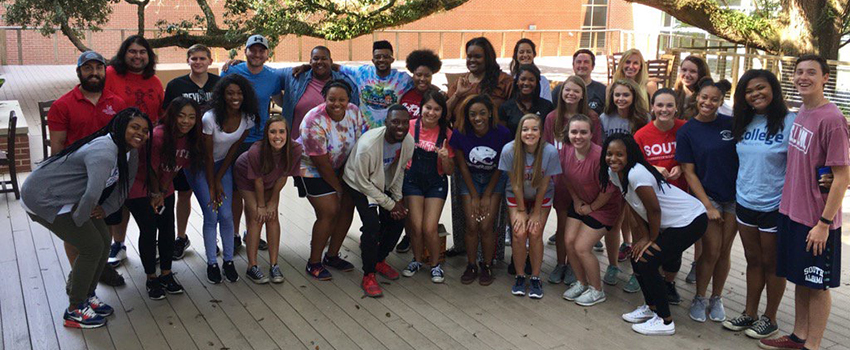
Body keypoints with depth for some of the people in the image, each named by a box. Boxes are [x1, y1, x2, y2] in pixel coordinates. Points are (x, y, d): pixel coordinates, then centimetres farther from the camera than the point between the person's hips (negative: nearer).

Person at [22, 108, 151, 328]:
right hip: (43, 199, -9)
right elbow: (93, 194, -44)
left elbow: (124, 185, 12)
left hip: (68, 199, 9)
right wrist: (79, 219, -26)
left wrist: (106, 209, -2)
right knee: (92, 247, -6)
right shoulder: (104, 153, -32)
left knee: (104, 242, 10)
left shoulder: (131, 151, 0)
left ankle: (88, 296, 29)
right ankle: (74, 311, 10)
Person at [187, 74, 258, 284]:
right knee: (211, 216, -8)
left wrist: (219, 180, -5)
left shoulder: (248, 118, -13)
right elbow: (208, 155, -18)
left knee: (226, 215, -5)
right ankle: (212, 264, 6)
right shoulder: (210, 118, -26)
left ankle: (228, 261, 10)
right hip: (200, 166, -3)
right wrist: (211, 188, -13)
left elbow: (234, 149, -5)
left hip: (223, 165, 3)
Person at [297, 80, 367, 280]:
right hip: (311, 169, -6)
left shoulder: (354, 112, -12)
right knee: (329, 212, -12)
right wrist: (338, 188, -12)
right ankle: (314, 263, 4)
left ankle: (332, 256, 20)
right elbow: (321, 163, -23)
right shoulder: (314, 122, -29)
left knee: (348, 206, 3)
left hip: (338, 167, 7)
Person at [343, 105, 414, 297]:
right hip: (359, 185, -6)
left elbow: (399, 169, 2)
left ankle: (379, 260, 24)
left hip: (384, 184, 6)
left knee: (398, 220, 0)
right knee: (372, 225, -20)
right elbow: (363, 182, -25)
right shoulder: (367, 145, -36)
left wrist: (398, 198, -6)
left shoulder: (408, 142, -17)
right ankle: (368, 276, -5)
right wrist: (390, 204, -21)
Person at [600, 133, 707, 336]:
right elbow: (634, 208, 5)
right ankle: (651, 307, 28)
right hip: (670, 223, 9)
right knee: (637, 256, 9)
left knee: (647, 262, -10)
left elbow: (654, 209, -21)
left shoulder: (636, 173, -28)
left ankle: (665, 321, 3)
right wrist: (644, 237, -1)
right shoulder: (614, 173, -1)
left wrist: (652, 240, -8)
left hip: (690, 220, -9)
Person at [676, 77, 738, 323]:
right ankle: (699, 299, 14)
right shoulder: (687, 132, -4)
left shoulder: (731, 124, 0)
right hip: (707, 196, -2)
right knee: (711, 251, -4)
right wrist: (708, 206, -10)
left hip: (735, 196, 2)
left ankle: (716, 298, 24)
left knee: (724, 251, 7)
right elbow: (689, 172, -5)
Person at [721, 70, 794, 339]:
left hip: (774, 206, -5)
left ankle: (770, 319, 23)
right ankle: (749, 313, 27)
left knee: (772, 264, 9)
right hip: (745, 203, 5)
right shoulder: (744, 123, 5)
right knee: (753, 260, 16)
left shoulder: (790, 122, -13)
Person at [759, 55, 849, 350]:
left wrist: (824, 223, -18)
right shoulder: (800, 114, 7)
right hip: (792, 212, 8)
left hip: (817, 220, -7)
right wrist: (789, 203, 13)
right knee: (800, 279, 18)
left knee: (817, 284, 6)